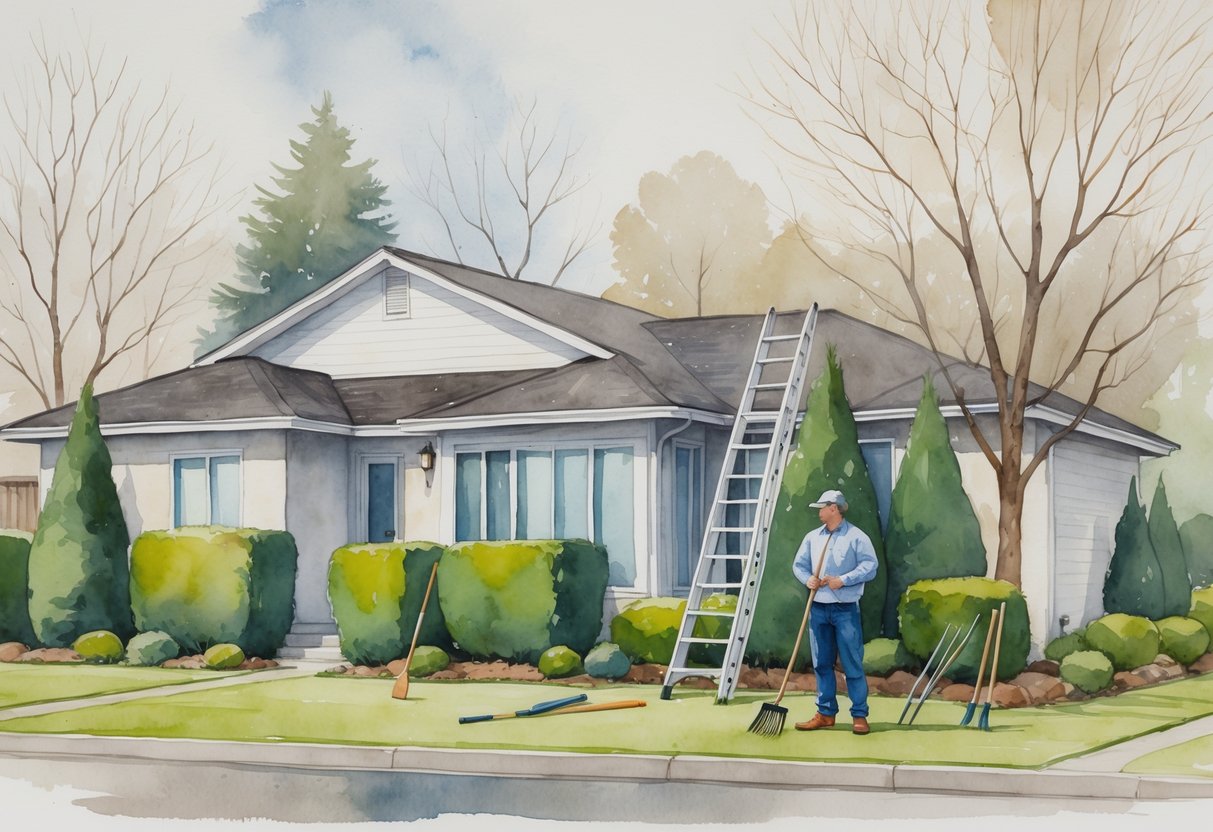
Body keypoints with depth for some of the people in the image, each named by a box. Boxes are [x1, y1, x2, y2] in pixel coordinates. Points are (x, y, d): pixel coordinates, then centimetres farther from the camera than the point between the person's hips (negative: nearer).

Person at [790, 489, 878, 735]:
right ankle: (825, 713, 15)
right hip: (818, 608, 5)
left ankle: (859, 716, 1)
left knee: (852, 663, -4)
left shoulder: (857, 537, -4)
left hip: (846, 609, -5)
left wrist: (843, 580, -17)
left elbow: (870, 567, -10)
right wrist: (807, 579, -6)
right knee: (822, 663, 8)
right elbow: (799, 564, 15)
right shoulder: (812, 537, 12)